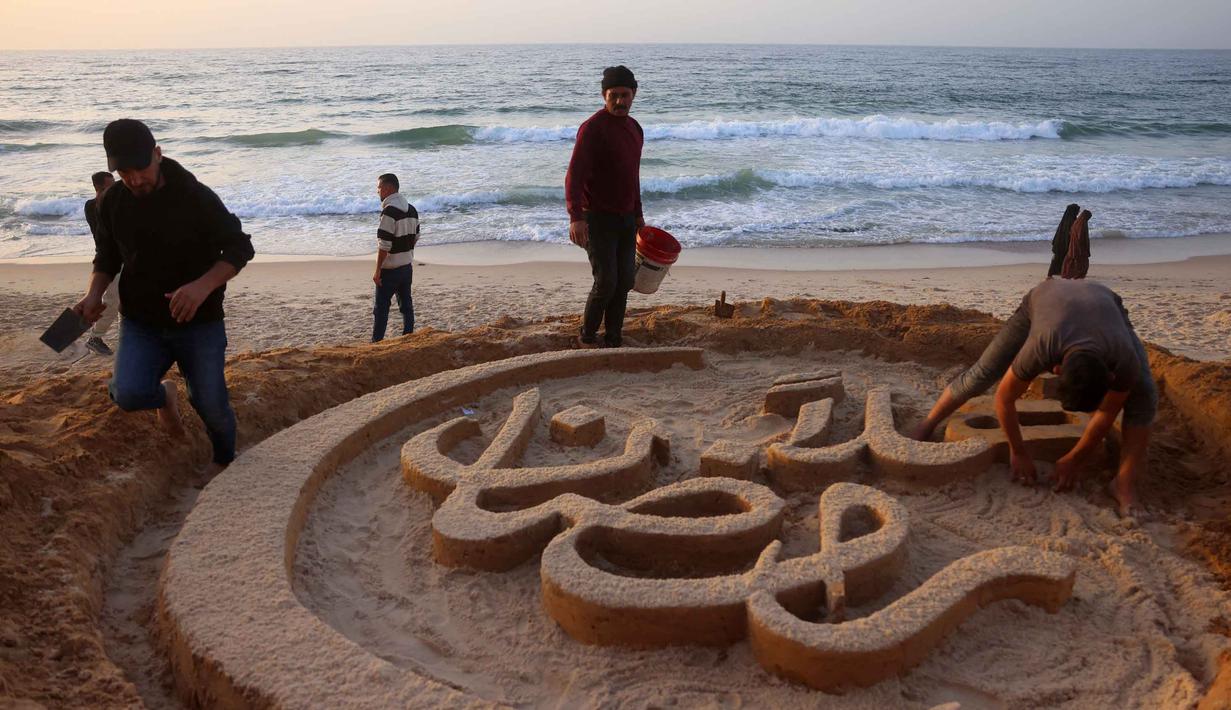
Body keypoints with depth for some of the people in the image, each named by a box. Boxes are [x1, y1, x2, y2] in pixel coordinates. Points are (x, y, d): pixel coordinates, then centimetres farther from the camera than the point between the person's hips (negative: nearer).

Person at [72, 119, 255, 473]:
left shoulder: (197, 197, -15)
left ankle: (224, 459, 33)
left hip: (199, 321, -2)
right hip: (140, 322, 2)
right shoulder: (112, 202, -3)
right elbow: (108, 257, 12)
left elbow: (240, 247, -11)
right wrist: (94, 293, -9)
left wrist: (203, 286, -29)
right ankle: (165, 396, 18)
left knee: (211, 404, -1)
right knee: (128, 394, -21)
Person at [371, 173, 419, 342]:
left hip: (390, 269, -8)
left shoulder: (389, 211, -19)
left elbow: (384, 245, -21)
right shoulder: (411, 209, 8)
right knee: (406, 304, 13)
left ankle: (377, 342, 1)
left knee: (380, 307, -1)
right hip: (407, 266, 8)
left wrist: (377, 271, -17)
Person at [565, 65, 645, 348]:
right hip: (598, 219, -7)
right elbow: (574, 175, -23)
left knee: (624, 283, 7)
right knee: (606, 282, -12)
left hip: (626, 220, 7)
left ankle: (613, 341, 17)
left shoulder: (635, 128, 11)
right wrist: (576, 216, -36)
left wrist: (638, 215, 24)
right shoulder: (593, 128, -14)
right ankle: (587, 338, 9)